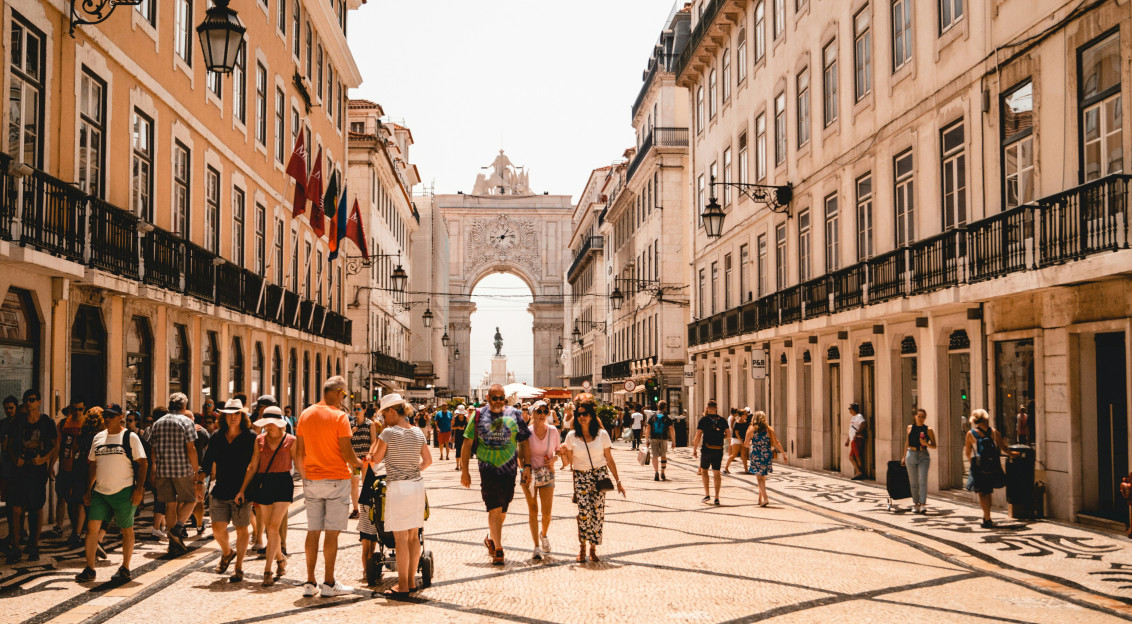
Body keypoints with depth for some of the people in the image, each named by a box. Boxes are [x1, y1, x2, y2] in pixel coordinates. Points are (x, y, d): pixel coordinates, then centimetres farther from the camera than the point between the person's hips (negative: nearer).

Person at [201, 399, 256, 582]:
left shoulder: (251, 437, -3)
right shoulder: (217, 437, 7)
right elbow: (207, 462, 14)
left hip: (242, 491, -3)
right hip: (220, 491, 3)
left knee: (241, 530, 4)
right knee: (218, 529, 1)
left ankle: (239, 568, 18)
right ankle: (227, 552, 33)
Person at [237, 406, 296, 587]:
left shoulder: (290, 440, -1)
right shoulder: (260, 440, 8)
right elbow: (252, 466, 10)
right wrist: (242, 489, 6)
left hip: (282, 484, -4)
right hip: (262, 485, 4)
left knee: (273, 527, -13)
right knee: (269, 528, 8)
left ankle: (267, 571, -11)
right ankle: (280, 559, 32)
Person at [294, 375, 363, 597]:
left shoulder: (305, 414, 6)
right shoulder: (339, 417, -12)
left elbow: (299, 454, 10)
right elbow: (347, 455, -14)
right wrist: (357, 463, 6)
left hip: (311, 480, 5)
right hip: (336, 479, -5)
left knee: (313, 531, 10)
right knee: (332, 532, 0)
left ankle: (310, 583, 13)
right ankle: (329, 583, 3)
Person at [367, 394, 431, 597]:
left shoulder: (389, 432, -10)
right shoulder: (418, 432, 8)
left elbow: (376, 459, -2)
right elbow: (428, 460, 14)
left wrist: (377, 437, 9)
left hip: (398, 487, -7)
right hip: (417, 485, 7)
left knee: (400, 538, -3)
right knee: (413, 536, 12)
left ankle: (403, 586, 0)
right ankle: (412, 580, 19)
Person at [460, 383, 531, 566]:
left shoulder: (514, 415, 4)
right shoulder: (479, 415, 1)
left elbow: (524, 442, 7)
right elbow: (467, 443, 4)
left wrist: (526, 466, 0)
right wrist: (464, 470, 1)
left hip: (509, 470, 2)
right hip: (488, 469, -2)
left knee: (502, 510, 12)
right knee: (494, 509, -9)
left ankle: (491, 538, 35)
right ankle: (498, 549, -5)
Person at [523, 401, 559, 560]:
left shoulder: (553, 431, -3)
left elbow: (558, 450, 11)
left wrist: (554, 459, -9)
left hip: (548, 474, 1)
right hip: (530, 474, -1)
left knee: (547, 513, -2)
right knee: (533, 510, 2)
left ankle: (544, 535, 30)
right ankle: (537, 547, 11)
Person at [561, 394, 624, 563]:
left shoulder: (602, 434, 0)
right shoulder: (571, 436, 1)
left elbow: (609, 460, 5)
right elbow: (568, 463, 5)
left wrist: (618, 481, 4)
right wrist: (564, 452, -15)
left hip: (600, 475, 0)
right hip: (580, 477, 0)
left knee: (597, 511, -5)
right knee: (584, 511, -13)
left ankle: (593, 547, 9)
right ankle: (581, 544, 9)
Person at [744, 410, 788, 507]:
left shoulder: (751, 429, -5)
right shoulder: (769, 429, -1)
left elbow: (746, 444, -4)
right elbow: (776, 443, -3)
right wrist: (784, 454, 2)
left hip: (756, 456, -3)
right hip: (767, 455, 3)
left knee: (760, 478, 2)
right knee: (763, 477, 18)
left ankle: (765, 498, -15)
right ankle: (760, 499, 26)